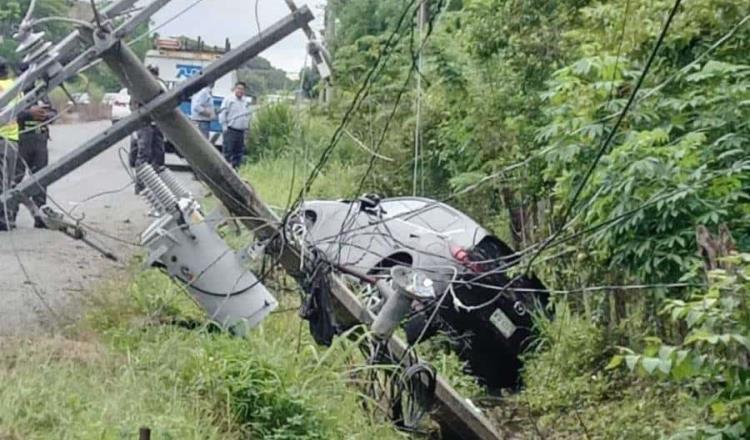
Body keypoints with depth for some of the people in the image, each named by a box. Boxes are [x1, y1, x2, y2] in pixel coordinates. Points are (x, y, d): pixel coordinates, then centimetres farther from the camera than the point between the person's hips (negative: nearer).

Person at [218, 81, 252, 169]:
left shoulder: (246, 101, 15)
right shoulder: (229, 100, -3)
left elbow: (248, 115, 22)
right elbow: (222, 114, -5)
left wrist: (246, 128, 14)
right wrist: (225, 127, -10)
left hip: (241, 131, 6)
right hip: (230, 131, -6)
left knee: (239, 152, 8)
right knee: (228, 152, -7)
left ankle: (236, 167, 13)